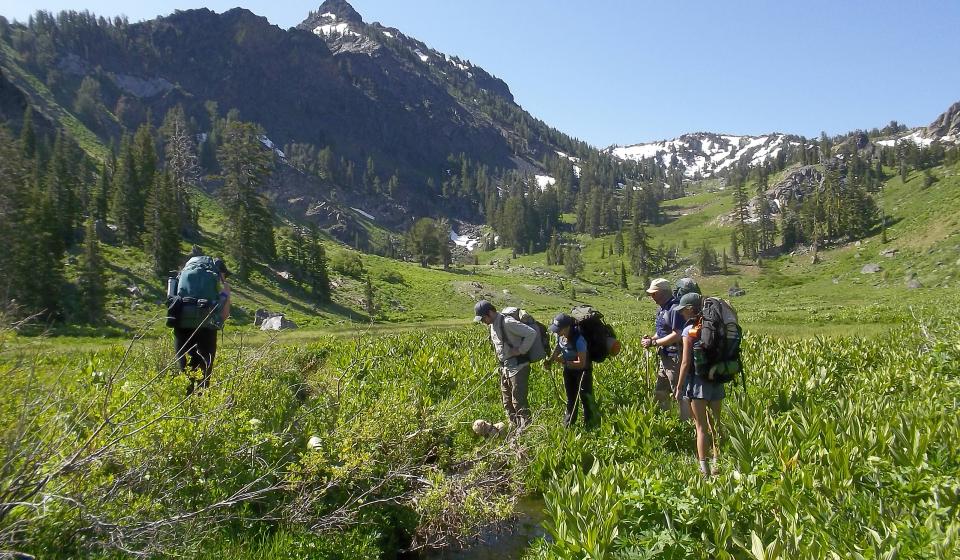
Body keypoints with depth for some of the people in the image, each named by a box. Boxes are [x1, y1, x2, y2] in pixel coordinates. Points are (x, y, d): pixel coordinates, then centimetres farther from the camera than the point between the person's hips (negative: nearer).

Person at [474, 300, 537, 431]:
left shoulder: (507, 322, -19)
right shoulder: (492, 325, 9)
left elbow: (532, 333, -23)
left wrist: (521, 350, -18)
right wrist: (502, 363, 10)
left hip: (518, 367, -9)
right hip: (505, 368, 10)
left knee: (518, 401, -8)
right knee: (507, 402, 14)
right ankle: (514, 429, 24)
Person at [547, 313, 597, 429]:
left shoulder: (578, 340, -37)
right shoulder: (560, 335, -17)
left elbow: (581, 363, -32)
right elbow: (558, 347, 7)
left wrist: (564, 362, -35)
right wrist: (551, 360, -5)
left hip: (582, 370, -7)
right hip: (568, 369, 7)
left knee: (586, 398, -3)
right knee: (570, 397, 19)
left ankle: (591, 425, 11)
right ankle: (568, 425, 34)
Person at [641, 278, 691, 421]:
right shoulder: (662, 309, 13)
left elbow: (676, 336, -23)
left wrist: (653, 343, -18)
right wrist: (651, 337, 1)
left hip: (675, 358, -10)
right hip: (665, 357, 10)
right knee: (659, 393, 17)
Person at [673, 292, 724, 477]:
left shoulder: (689, 331, -11)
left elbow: (686, 363, -12)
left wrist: (679, 387, -4)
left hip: (698, 381, -5)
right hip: (717, 380, 5)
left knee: (701, 427, 2)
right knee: (715, 423, 17)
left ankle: (704, 470, 3)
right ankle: (717, 465, 23)